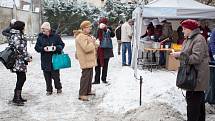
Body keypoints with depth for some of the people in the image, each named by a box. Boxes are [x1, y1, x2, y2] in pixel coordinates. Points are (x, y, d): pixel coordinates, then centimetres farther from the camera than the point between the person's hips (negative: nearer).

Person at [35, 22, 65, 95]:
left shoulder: (56, 36, 0)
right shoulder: (40, 37, 5)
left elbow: (62, 45, 5)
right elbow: (37, 47, 4)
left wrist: (56, 47, -15)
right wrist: (43, 49, -15)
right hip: (45, 60, 2)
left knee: (56, 75, 3)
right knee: (47, 77, 7)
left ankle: (59, 88, 24)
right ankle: (49, 90, 20)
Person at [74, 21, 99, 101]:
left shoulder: (87, 35, 17)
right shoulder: (81, 37, -17)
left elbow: (92, 47, 25)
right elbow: (86, 48, -27)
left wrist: (95, 44, 4)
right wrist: (93, 43, -13)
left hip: (90, 60, 11)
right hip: (85, 60, -11)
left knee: (90, 75, 17)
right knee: (85, 76, -11)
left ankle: (88, 91, 30)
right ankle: (82, 94, -8)